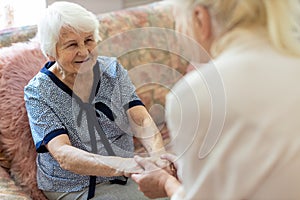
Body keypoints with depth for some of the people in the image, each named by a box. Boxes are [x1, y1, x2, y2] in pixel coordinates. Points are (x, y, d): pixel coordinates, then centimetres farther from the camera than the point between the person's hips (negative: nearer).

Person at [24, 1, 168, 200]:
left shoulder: (112, 69, -1)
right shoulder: (38, 92, -13)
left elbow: (142, 120, -11)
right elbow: (63, 156, -25)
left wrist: (159, 156, -34)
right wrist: (125, 165, -42)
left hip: (123, 179, 4)